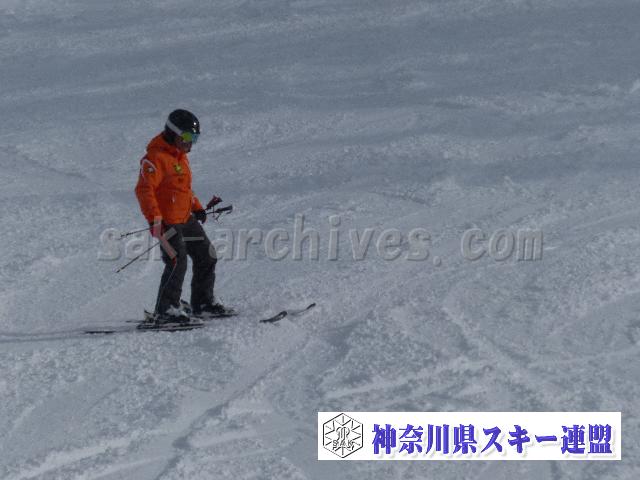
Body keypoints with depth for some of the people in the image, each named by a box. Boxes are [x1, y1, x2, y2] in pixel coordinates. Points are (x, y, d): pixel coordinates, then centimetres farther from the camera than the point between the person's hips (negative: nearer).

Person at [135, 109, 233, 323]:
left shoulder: (180, 155, 15)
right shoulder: (156, 157, -16)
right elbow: (144, 189, -23)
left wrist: (197, 207, 20)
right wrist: (154, 219, -28)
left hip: (186, 218, 10)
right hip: (168, 221, -10)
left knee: (206, 257, 11)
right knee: (177, 262, -15)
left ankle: (203, 303, 22)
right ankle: (166, 309, -4)